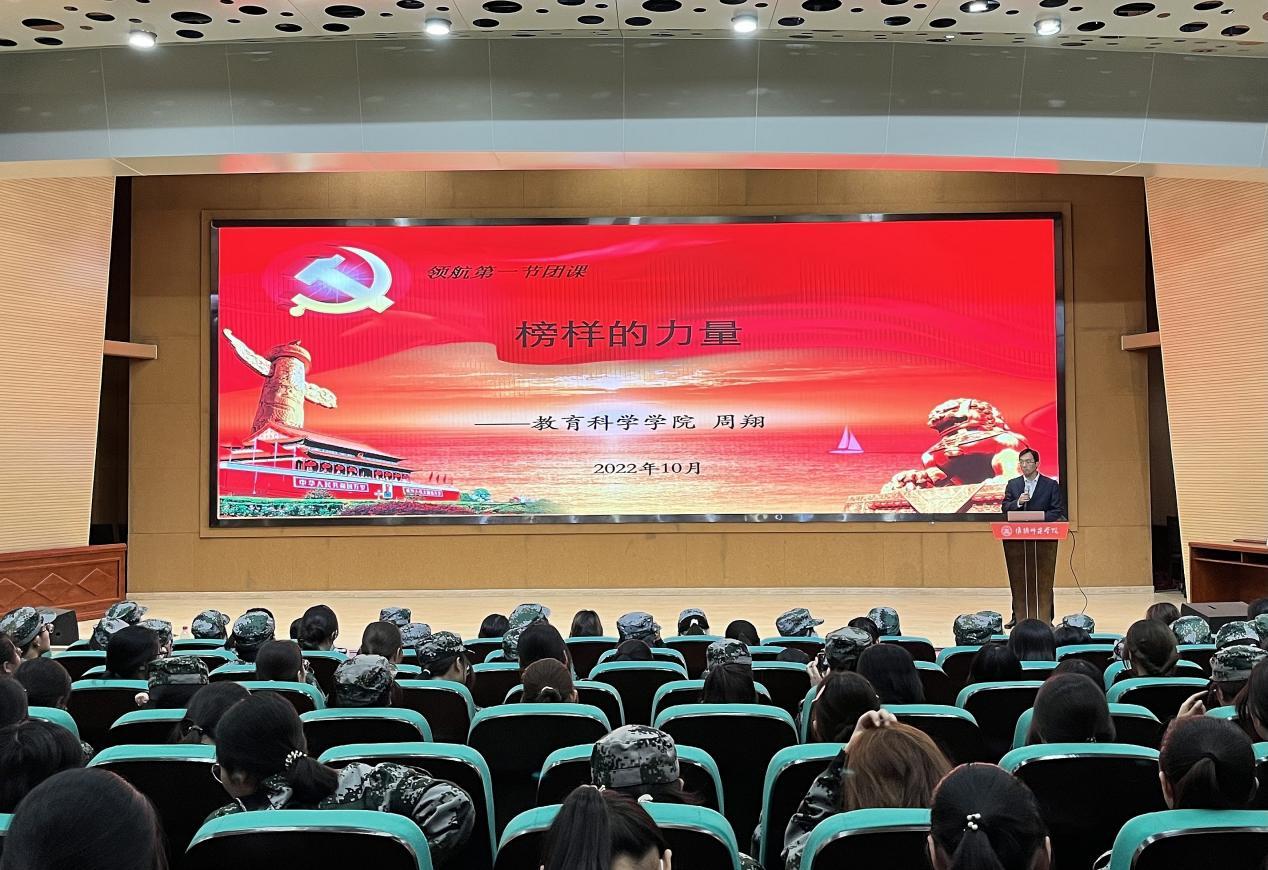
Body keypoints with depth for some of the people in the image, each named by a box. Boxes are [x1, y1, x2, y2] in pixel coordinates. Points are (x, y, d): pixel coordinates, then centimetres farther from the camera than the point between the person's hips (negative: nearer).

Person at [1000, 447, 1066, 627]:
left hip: (1043, 539, -2)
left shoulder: (1051, 485, 3)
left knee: (1043, 578, 0)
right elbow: (1004, 508, 7)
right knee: (1017, 578, 5)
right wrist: (1017, 503, -12)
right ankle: (1018, 616, 12)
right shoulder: (1012, 484, 11)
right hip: (1017, 539, 3)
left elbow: (1058, 511, -1)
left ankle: (1046, 617, 6)